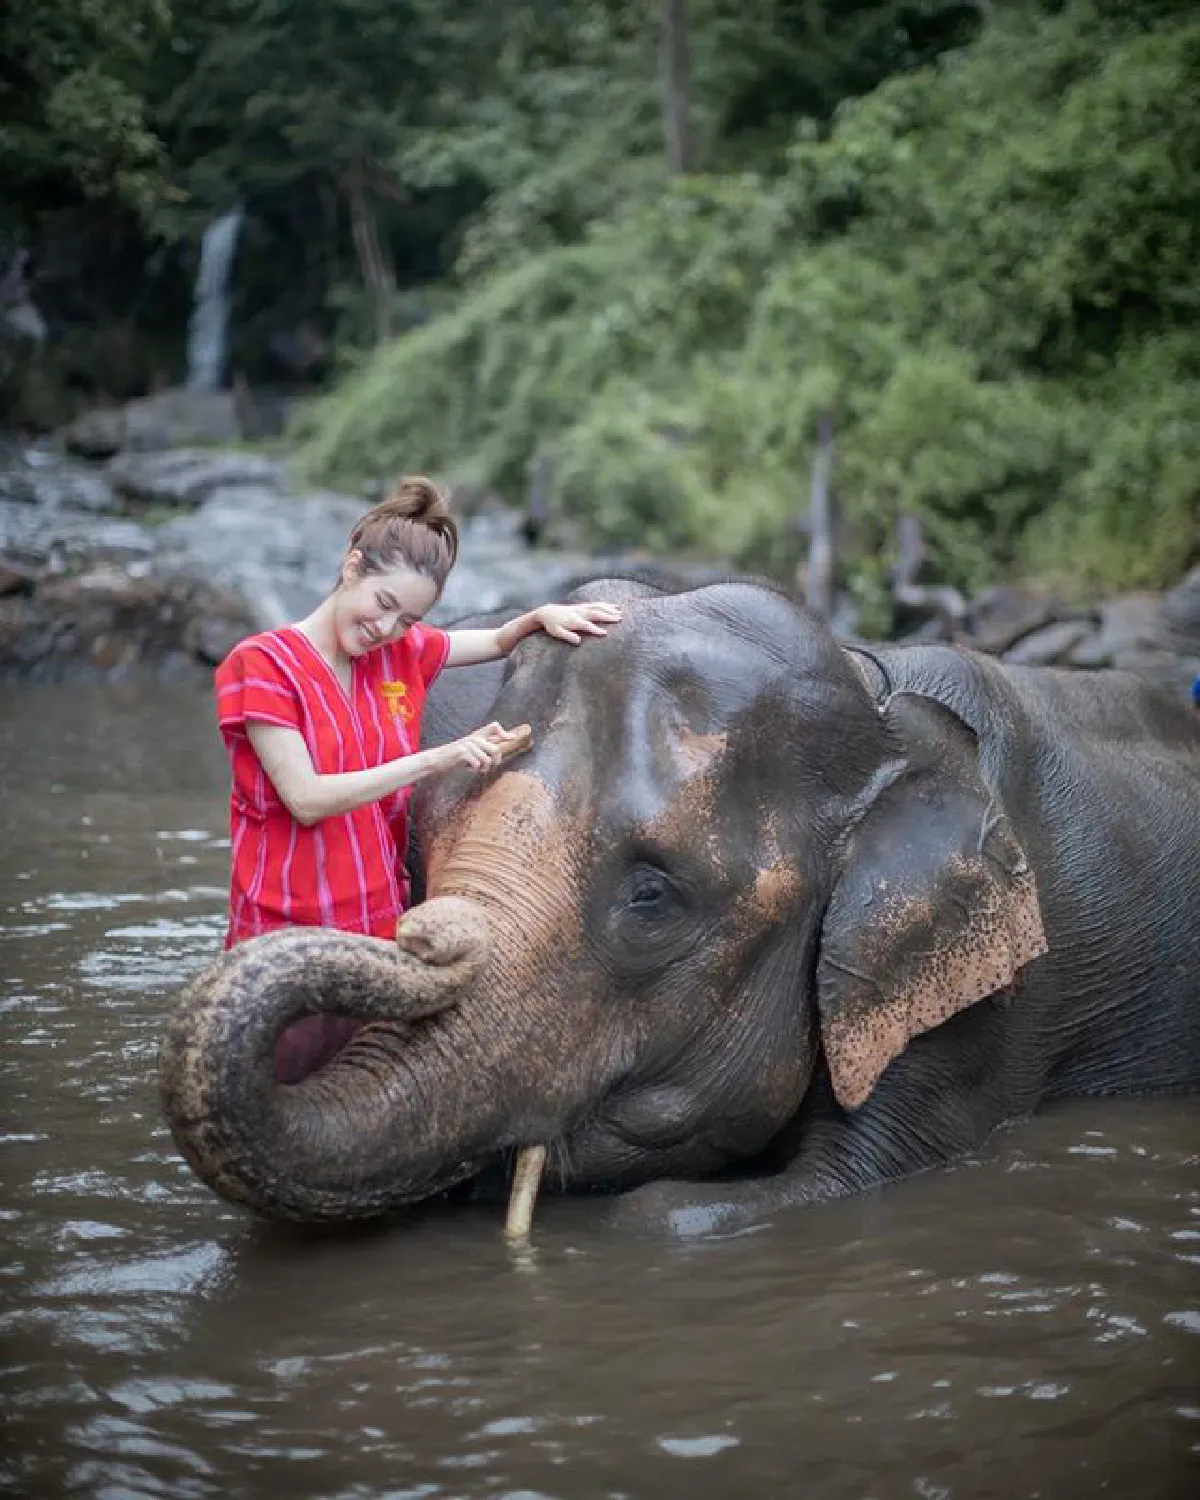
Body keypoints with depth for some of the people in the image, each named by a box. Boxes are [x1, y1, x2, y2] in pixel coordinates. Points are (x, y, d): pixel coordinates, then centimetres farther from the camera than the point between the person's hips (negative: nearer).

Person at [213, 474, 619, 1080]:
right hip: (289, 935, -5)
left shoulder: (403, 651, 7)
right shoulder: (261, 663, -10)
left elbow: (497, 641, 23)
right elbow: (306, 799, -18)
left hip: (384, 924, 5)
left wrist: (542, 616, 0)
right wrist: (434, 761, -22)